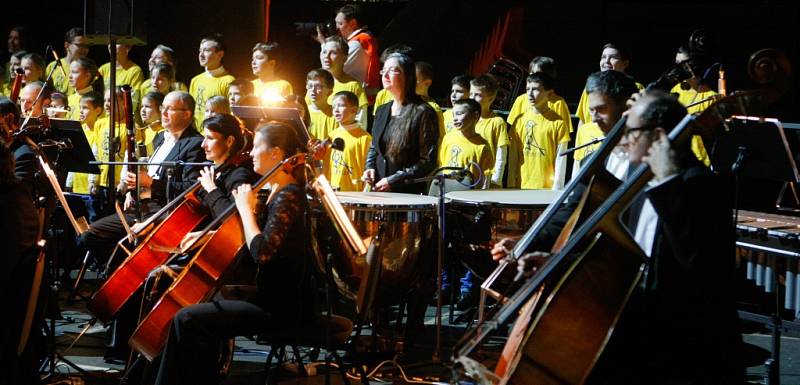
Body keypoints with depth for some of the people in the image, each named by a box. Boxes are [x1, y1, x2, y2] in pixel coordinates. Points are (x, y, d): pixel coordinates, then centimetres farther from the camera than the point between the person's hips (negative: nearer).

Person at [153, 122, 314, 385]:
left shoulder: (289, 197, -19)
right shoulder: (279, 191, 13)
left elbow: (261, 252, -29)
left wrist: (246, 208, -17)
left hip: (283, 306, -11)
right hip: (273, 294, 11)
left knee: (188, 320, -17)